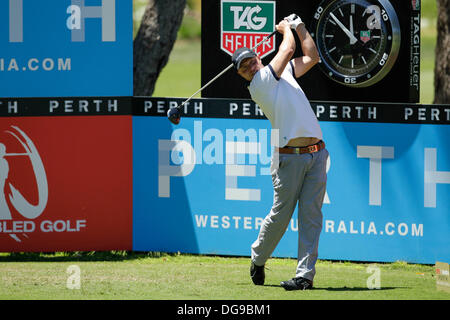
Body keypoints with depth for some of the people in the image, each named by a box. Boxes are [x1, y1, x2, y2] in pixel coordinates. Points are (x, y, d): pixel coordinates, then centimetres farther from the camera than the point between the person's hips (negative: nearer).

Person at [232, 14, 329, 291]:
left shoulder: (284, 73, 19)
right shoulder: (258, 84, -3)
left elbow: (312, 57, 30)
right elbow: (289, 49, -4)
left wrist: (300, 27, 25)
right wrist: (286, 29, 15)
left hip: (317, 153, 5)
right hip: (289, 158, -5)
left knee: (311, 215, -4)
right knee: (280, 215, -2)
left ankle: (305, 274, -6)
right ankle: (258, 259, 24)